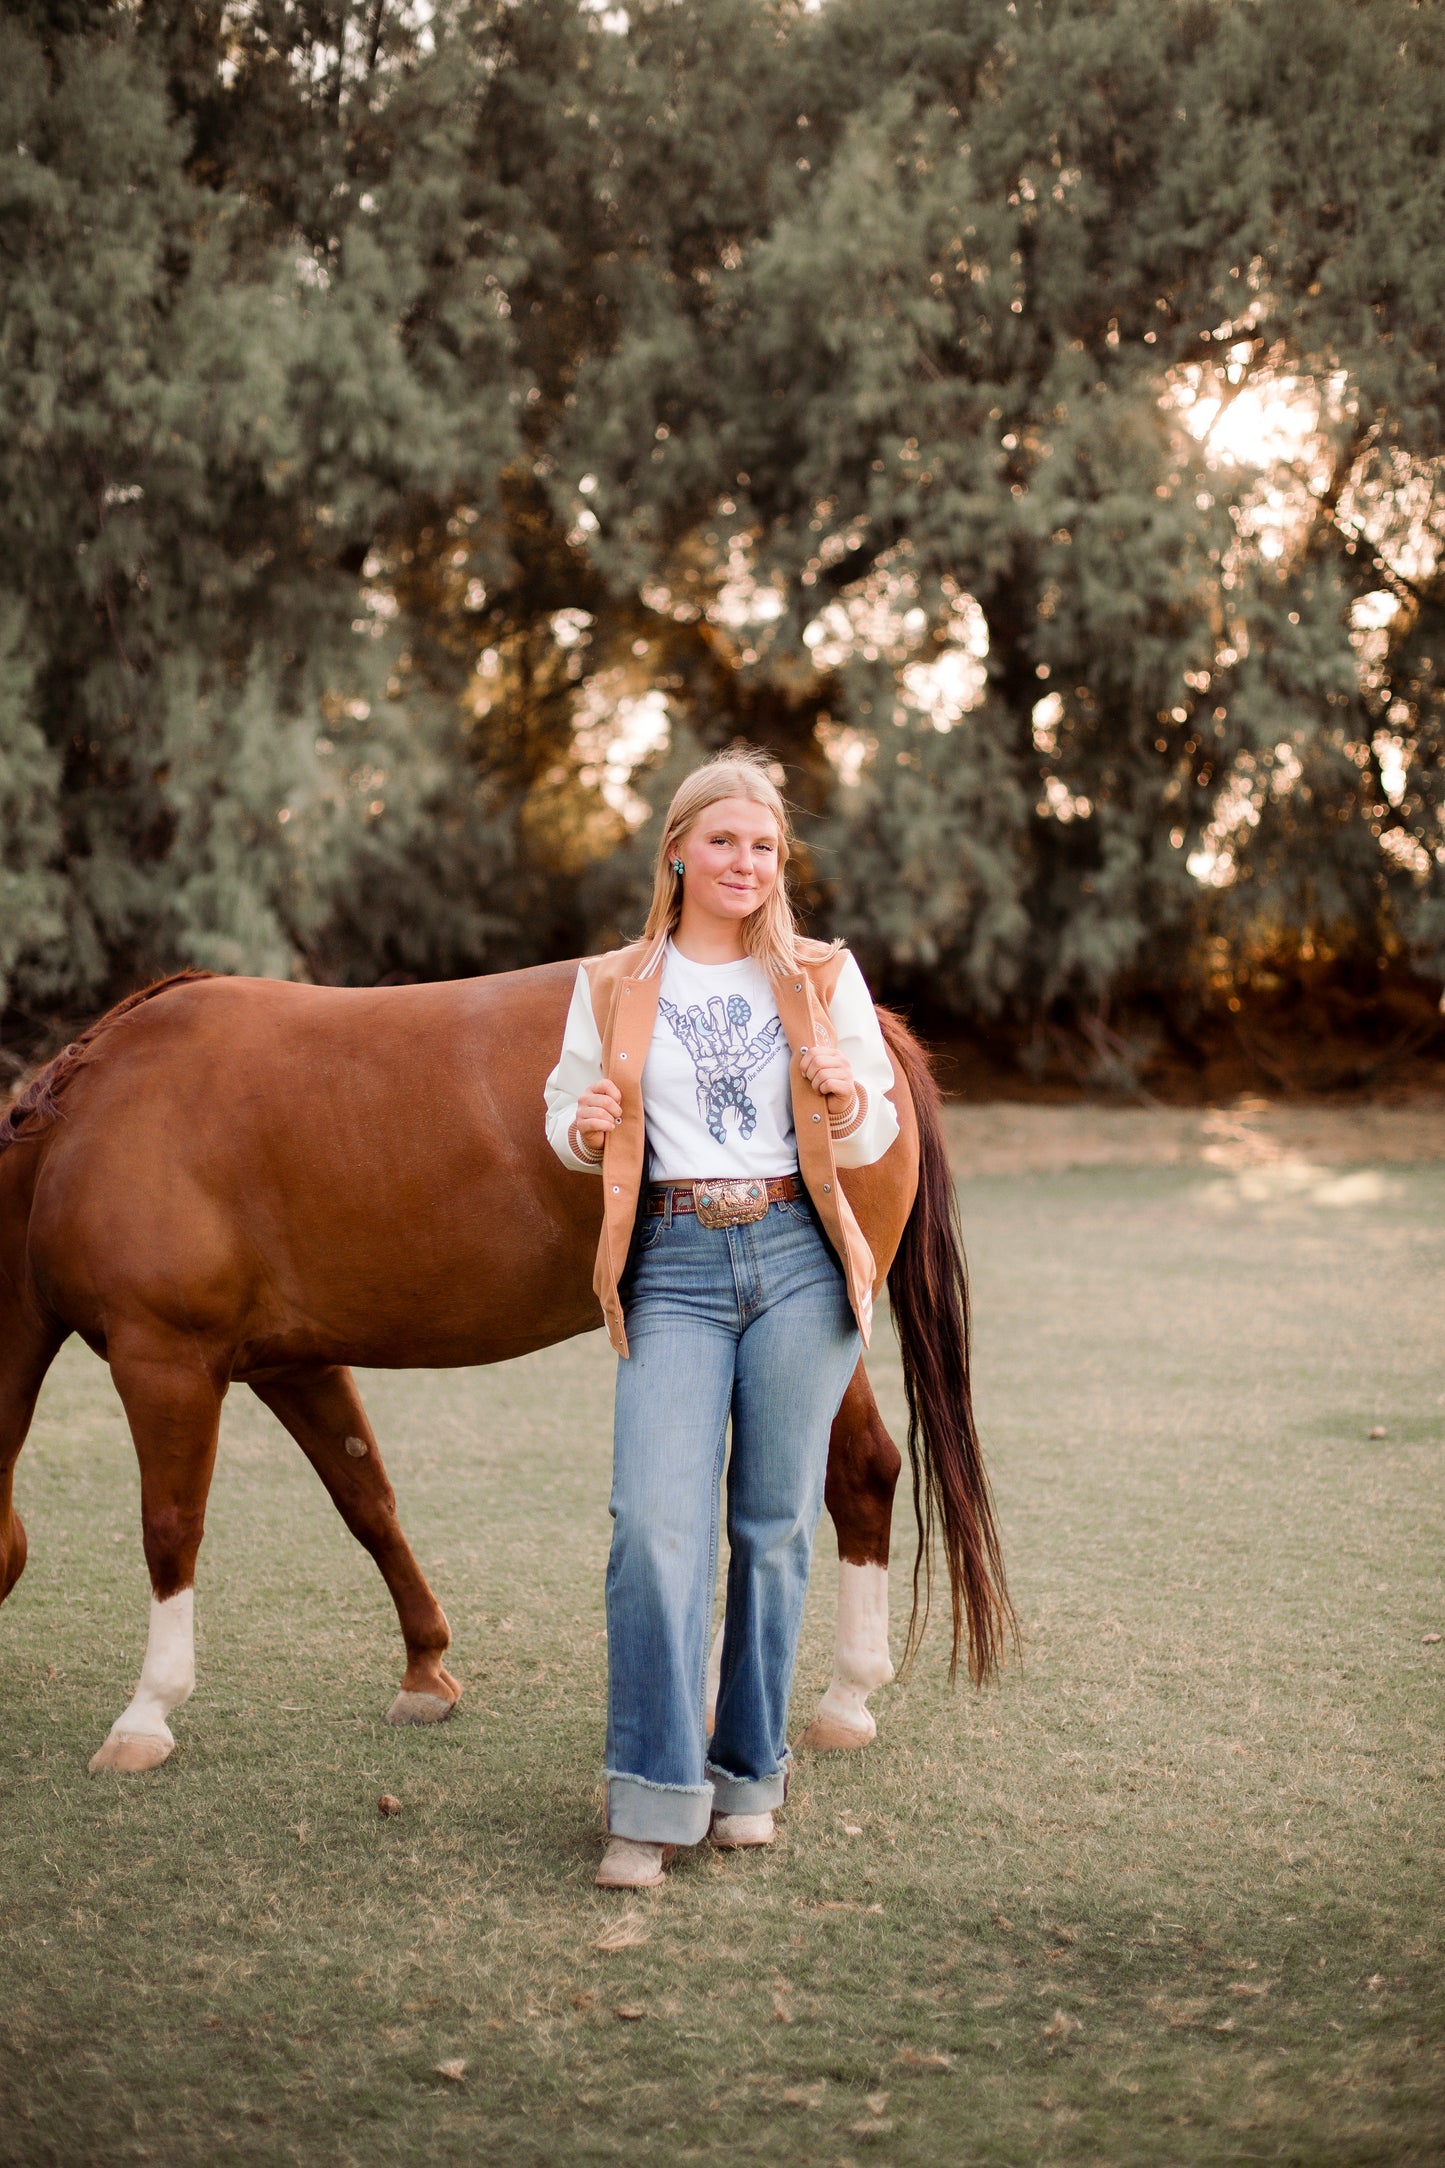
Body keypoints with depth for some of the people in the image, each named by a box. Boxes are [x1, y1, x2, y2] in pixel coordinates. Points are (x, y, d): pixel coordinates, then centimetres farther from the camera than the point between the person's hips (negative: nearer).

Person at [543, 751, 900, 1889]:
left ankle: (749, 1771, 20)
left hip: (800, 1258, 1)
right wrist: (587, 1125, -8)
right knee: (656, 1521, -12)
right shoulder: (612, 986, 9)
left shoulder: (825, 976, 8)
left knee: (774, 1526, 5)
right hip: (675, 1265, 0)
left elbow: (877, 1137, 10)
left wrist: (844, 1093, -12)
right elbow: (568, 1127, 15)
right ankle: (655, 1796, -6)